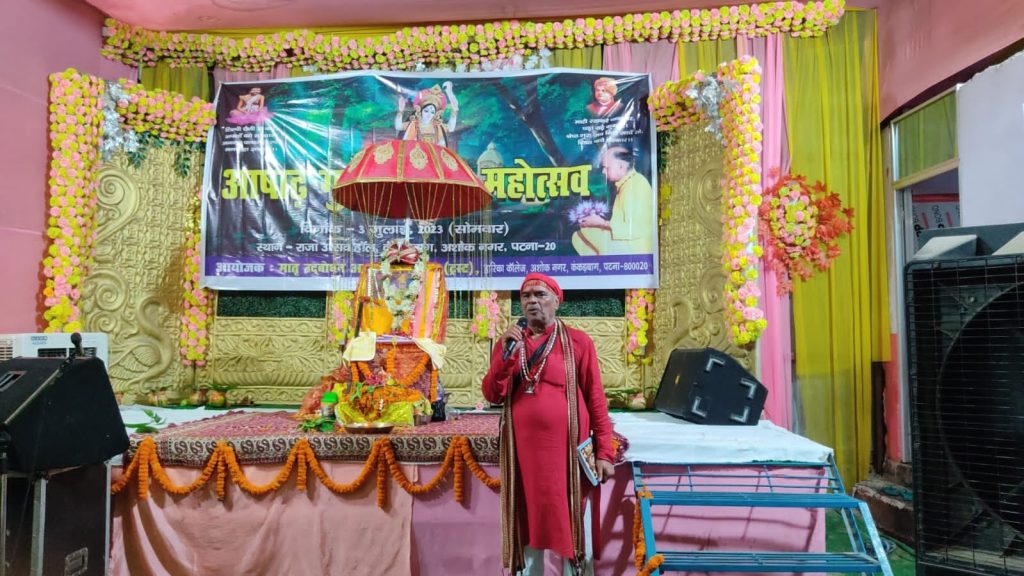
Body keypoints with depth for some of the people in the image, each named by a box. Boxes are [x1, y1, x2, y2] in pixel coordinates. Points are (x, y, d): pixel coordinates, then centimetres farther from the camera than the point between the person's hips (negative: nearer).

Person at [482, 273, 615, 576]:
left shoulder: (578, 342, -2)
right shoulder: (507, 343, 9)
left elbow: (596, 400, -2)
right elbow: (492, 395, 1)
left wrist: (604, 452, -4)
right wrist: (506, 353, -12)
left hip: (567, 449, -3)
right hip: (523, 451, 3)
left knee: (571, 525, 7)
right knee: (527, 525, 12)